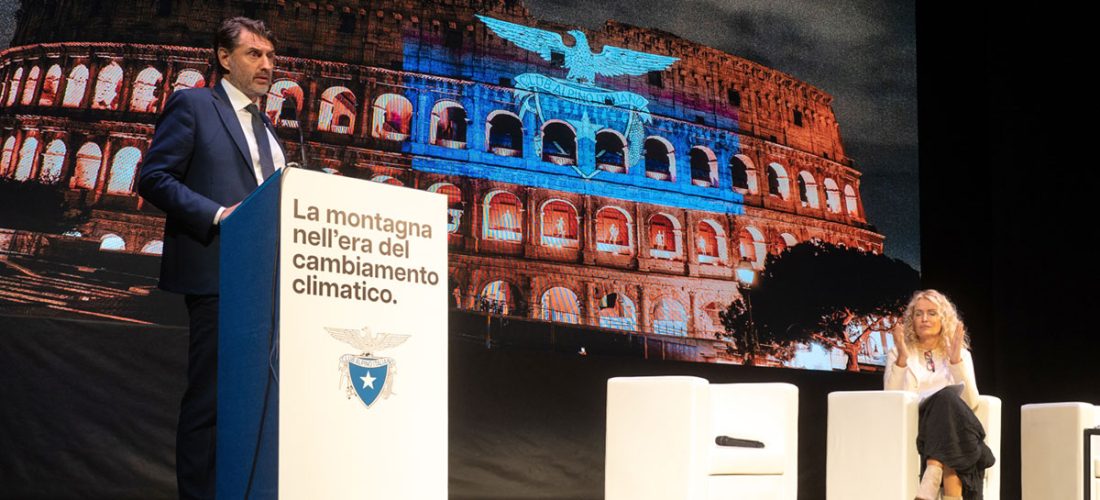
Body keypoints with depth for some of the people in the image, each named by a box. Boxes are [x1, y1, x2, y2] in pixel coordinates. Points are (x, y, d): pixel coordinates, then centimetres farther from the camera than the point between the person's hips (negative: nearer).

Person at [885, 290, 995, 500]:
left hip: (954, 432, 1)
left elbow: (971, 403, 0)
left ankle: (931, 479, -50)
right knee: (948, 397, -32)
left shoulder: (961, 354, 18)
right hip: (912, 430, -1)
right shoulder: (898, 354, 14)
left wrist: (955, 359, -10)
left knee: (948, 399, -33)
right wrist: (902, 358, -14)